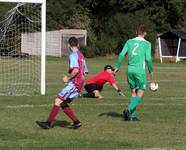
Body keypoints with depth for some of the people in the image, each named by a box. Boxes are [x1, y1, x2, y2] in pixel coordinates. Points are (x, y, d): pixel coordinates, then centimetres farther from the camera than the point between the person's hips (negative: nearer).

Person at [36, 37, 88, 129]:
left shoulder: (73, 55, -9)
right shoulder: (81, 55, 18)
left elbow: (76, 70, -24)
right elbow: (85, 72, 22)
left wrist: (68, 78, -11)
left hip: (74, 84, -9)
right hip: (79, 84, 9)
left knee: (58, 101, -12)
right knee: (63, 103, 12)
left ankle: (48, 123, -16)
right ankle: (76, 122, 8)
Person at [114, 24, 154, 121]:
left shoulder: (129, 42, 10)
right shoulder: (146, 44, -1)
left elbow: (122, 54, 1)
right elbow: (148, 59, -7)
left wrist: (117, 67, 6)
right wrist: (151, 71, 6)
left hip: (130, 70, 4)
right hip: (140, 70, -4)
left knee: (133, 93, 12)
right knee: (140, 93, 2)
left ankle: (133, 115, 7)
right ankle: (129, 109, -18)